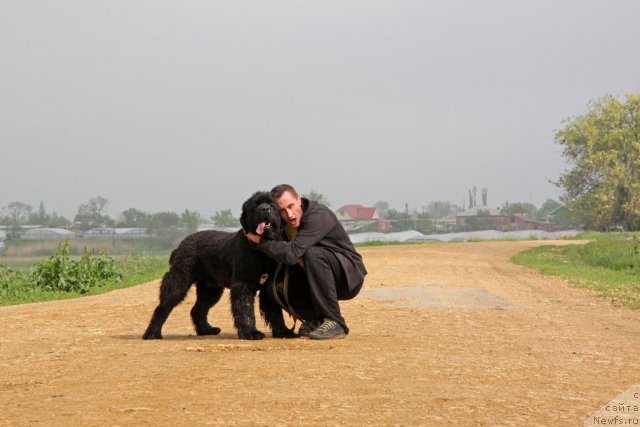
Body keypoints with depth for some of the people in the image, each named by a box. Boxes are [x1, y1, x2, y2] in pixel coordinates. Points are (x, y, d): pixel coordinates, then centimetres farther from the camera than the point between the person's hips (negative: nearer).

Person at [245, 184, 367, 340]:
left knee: (312, 254, -33)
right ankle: (315, 319, 10)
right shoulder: (285, 224, 0)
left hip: (349, 277, -7)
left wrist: (260, 240, -24)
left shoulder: (319, 215, -25)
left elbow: (291, 254, -34)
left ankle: (335, 323, -27)